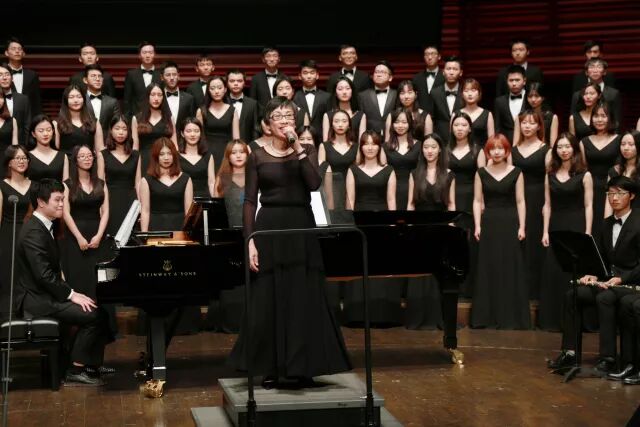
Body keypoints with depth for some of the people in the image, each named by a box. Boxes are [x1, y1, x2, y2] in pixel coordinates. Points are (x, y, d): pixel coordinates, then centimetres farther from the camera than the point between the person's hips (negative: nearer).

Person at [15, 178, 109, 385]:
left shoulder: (42, 227, 13)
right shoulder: (34, 233, -20)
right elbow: (43, 275, -25)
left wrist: (69, 292, 3)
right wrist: (71, 294, -19)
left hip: (44, 293, 10)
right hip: (36, 299, -10)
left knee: (98, 308, 6)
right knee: (93, 315, -18)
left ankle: (91, 364, 9)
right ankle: (75, 371, -9)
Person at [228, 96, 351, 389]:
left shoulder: (305, 150, 7)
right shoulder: (258, 157, 3)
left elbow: (314, 183, -12)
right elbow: (250, 201, 0)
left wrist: (297, 148, -14)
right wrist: (250, 240, -9)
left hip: (301, 229, 1)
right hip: (269, 228, -1)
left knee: (303, 300, 2)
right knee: (269, 300, 1)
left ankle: (303, 368, 11)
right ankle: (270, 368, 11)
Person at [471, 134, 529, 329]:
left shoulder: (516, 173, 3)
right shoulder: (481, 173, 7)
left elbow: (520, 201, 1)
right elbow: (477, 201, 6)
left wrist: (522, 226, -6)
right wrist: (477, 225, -3)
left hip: (510, 223, -1)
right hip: (489, 223, 1)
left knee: (510, 269, -1)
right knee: (488, 269, 3)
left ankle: (511, 317, 5)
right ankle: (486, 316, 8)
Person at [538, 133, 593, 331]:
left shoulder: (584, 175, -1)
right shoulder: (550, 175, 10)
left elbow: (588, 206, -4)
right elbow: (547, 205, 9)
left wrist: (587, 233, -11)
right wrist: (545, 232, 2)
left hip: (576, 227, -4)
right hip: (556, 227, 4)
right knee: (553, 272, 3)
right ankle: (553, 319, 10)